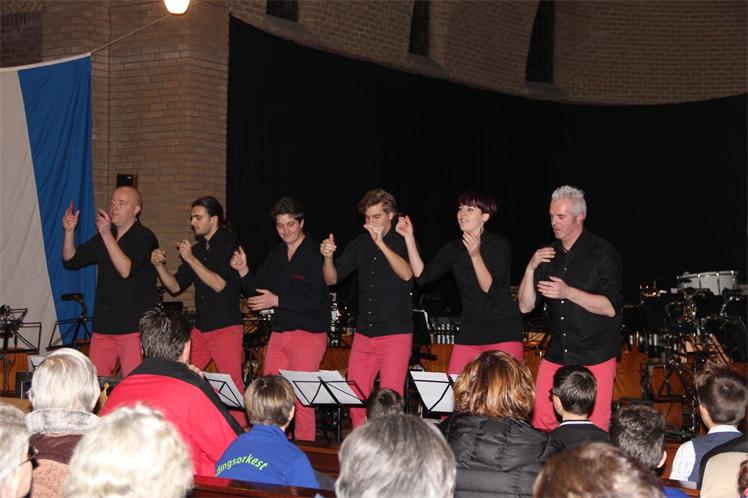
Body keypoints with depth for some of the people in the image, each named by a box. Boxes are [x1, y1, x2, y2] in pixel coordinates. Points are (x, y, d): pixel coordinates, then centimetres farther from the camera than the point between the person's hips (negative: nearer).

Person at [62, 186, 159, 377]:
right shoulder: (103, 237, 15)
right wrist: (69, 231, 0)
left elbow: (126, 270, -21)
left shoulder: (145, 238, -6)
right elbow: (70, 260, 16)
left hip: (134, 327, -6)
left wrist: (107, 235, -23)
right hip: (103, 325, 6)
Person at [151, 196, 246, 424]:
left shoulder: (229, 245, -6)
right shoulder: (196, 249, 14)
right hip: (200, 328, 7)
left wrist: (191, 259, -16)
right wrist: (159, 266, -2)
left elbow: (219, 284, -17)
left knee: (232, 384, -9)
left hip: (226, 328, -7)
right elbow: (175, 286, 14)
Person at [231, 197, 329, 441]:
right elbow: (258, 291, 18)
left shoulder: (314, 255, -9)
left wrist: (277, 300, -20)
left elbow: (314, 300, -17)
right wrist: (243, 271, 2)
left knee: (301, 400, -7)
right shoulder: (276, 256, 14)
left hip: (308, 333, -7)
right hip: (279, 333, 7)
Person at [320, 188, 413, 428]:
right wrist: (328, 257, -14)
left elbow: (407, 274, -22)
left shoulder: (403, 243, -3)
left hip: (396, 334, -5)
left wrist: (382, 244, -32)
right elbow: (332, 279, 7)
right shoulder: (359, 245, 10)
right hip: (364, 334, 5)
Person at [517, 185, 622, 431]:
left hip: (594, 357, -5)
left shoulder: (602, 252, -6)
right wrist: (531, 268, -9)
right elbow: (525, 306, 5)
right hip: (556, 354, 5)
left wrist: (568, 292, -25)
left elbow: (610, 307, -15)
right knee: (541, 425, 1)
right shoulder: (548, 255, 10)